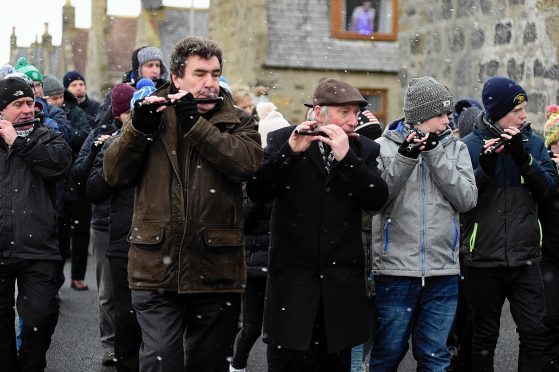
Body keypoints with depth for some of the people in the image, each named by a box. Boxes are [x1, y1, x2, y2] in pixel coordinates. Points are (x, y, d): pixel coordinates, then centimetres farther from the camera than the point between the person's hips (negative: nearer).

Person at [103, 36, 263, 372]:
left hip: (216, 269, 1)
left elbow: (247, 163, -14)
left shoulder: (238, 121, 7)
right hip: (157, 267, 0)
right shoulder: (153, 115, 9)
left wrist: (196, 122, -17)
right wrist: (138, 127, -13)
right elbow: (115, 174, 1)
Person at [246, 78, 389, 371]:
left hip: (341, 279, 3)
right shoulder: (282, 141, 0)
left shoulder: (363, 149, 7)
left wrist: (346, 156, -17)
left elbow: (377, 200, -7)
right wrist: (290, 151, -23)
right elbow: (256, 193, -11)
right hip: (293, 276, -2)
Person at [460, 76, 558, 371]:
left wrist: (522, 156, -17)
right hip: (485, 258, -2)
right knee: (484, 335, 9)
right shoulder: (470, 146, -4)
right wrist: (485, 169, -24)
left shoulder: (533, 143, 5)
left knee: (533, 331, 1)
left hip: (525, 257, 2)